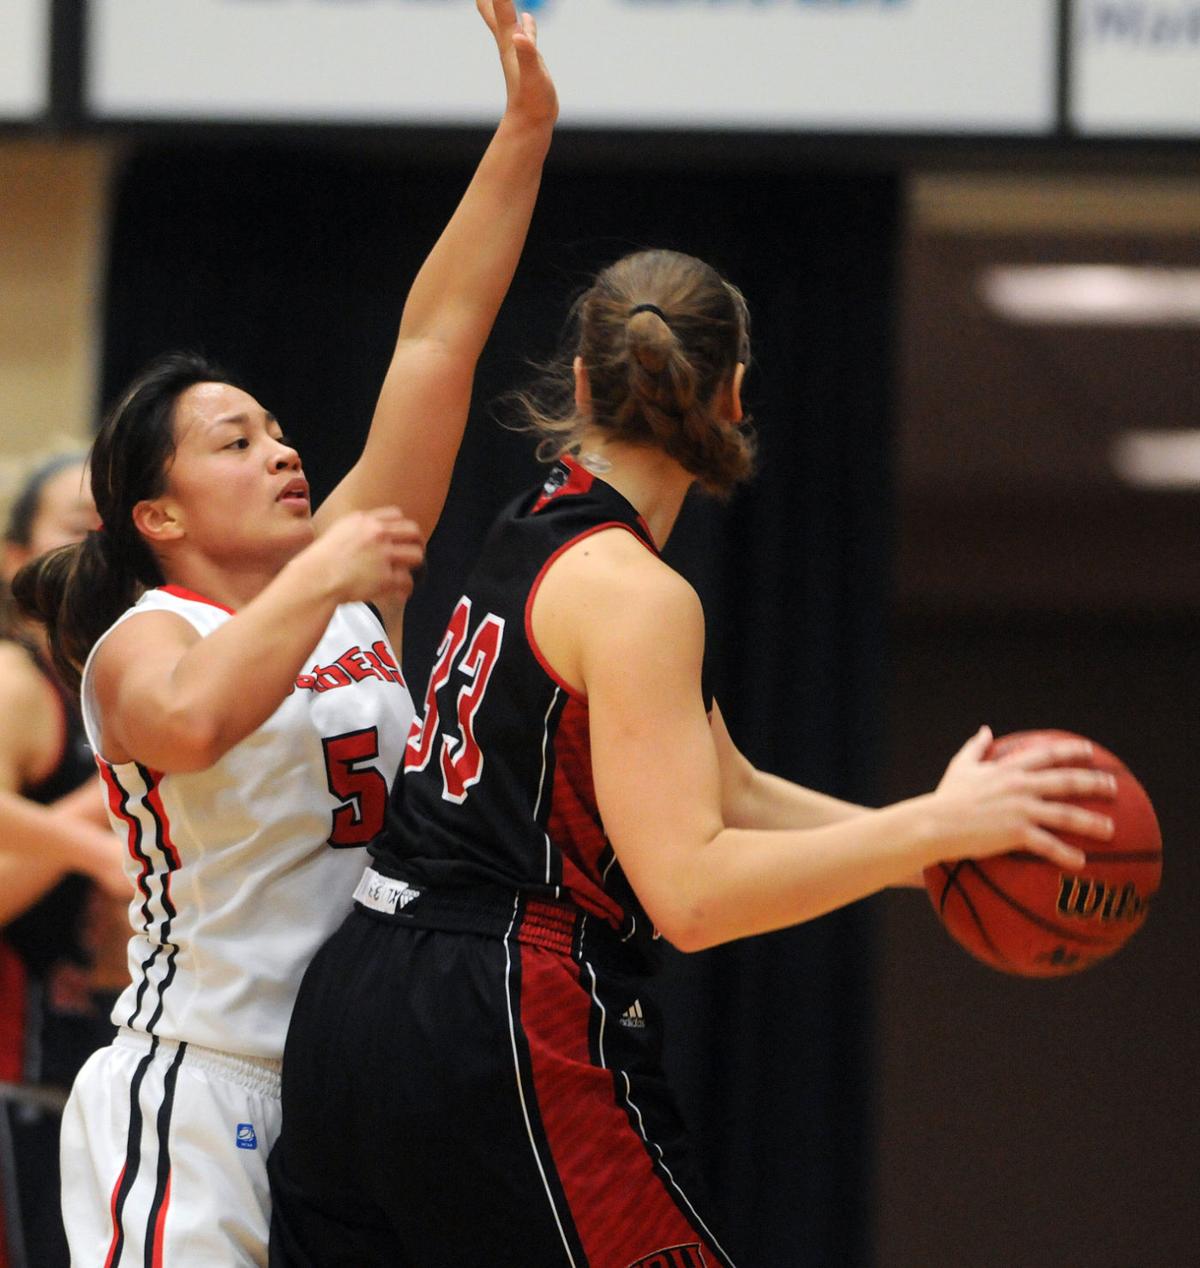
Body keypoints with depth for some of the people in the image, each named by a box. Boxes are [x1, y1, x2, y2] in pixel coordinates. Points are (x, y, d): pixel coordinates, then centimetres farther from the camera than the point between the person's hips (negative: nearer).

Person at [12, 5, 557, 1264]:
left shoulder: (341, 576, 10)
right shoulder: (142, 642, -8)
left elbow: (433, 343, 6)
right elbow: (191, 718, -34)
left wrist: (524, 132, 2)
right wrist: (321, 582, -24)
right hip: (193, 1102, -7)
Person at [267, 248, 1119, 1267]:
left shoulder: (536, 538, 15)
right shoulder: (632, 595, -13)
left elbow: (723, 792, 21)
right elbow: (690, 890, -20)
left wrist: (931, 855, 15)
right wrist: (937, 827, -18)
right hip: (505, 1042, -9)